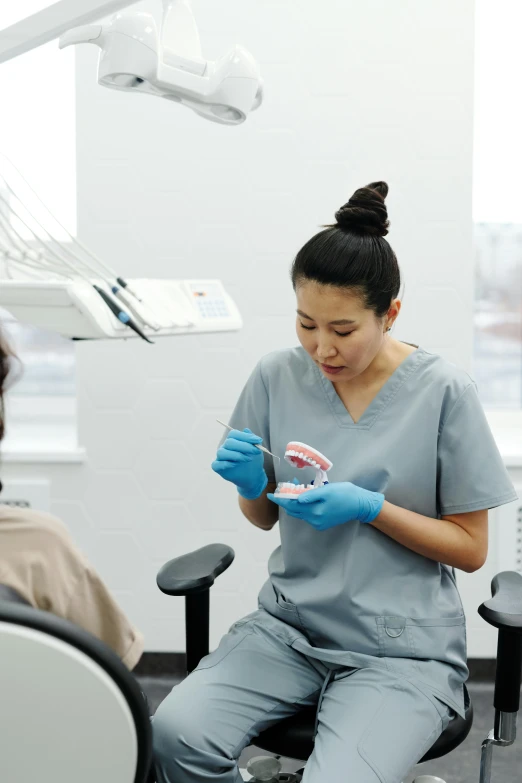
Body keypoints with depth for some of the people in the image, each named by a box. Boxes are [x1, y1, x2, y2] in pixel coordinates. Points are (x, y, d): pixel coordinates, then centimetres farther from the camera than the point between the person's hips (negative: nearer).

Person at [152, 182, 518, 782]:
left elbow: (470, 548, -3)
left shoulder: (444, 393, -10)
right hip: (290, 625, 3)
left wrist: (369, 507, -18)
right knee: (174, 733, -21)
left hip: (403, 648, -3)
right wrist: (251, 485, -12)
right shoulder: (277, 377, -1)